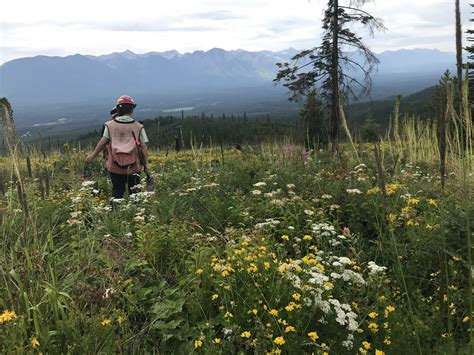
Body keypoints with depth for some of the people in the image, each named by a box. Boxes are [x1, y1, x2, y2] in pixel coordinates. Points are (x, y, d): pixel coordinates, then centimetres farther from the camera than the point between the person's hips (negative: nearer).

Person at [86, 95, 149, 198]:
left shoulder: (110, 125, 0)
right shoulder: (138, 127, -2)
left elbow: (103, 142, 0)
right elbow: (143, 147, -3)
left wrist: (93, 155, 13)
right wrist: (146, 164, 5)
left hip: (115, 167, 1)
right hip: (133, 168, -1)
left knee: (117, 192, 13)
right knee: (134, 194, 11)